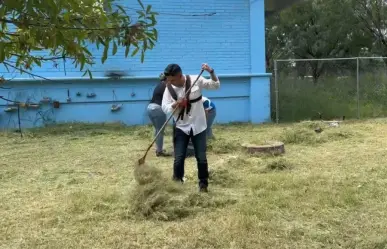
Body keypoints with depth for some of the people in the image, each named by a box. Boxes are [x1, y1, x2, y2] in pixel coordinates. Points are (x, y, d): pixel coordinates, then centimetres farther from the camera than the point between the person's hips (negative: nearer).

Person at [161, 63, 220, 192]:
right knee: (179, 158, 2)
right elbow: (165, 108, -8)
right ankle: (177, 182, 20)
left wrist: (211, 72, -22)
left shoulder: (196, 80, -10)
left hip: (198, 126, -1)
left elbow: (215, 85, -5)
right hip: (181, 127, 1)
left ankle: (203, 183, 22)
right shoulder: (169, 88, -5)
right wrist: (176, 104, -27)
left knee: (201, 158, 5)